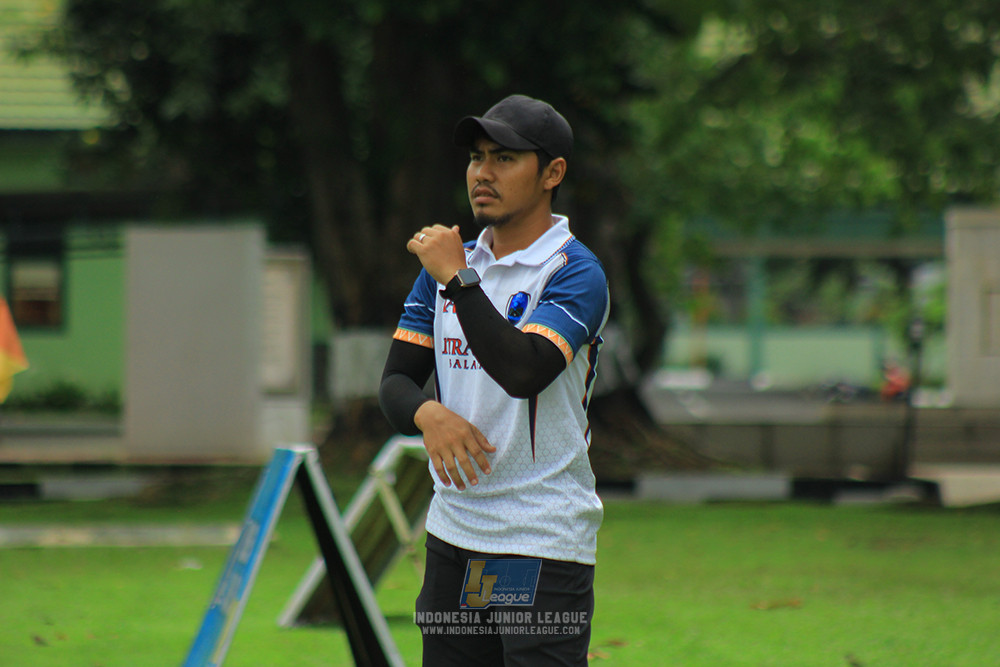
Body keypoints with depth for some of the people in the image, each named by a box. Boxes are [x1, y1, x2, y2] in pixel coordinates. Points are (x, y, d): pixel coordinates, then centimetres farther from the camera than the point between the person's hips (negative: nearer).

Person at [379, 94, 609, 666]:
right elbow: (396, 381, 9)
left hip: (544, 544, -7)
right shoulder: (446, 265, 13)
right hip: (453, 529, 7)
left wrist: (455, 278, -20)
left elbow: (523, 371, -24)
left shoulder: (576, 273, -8)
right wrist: (428, 414, -13)